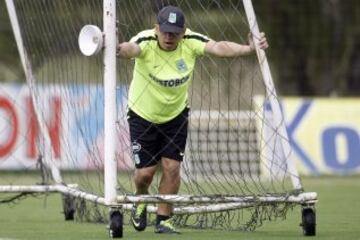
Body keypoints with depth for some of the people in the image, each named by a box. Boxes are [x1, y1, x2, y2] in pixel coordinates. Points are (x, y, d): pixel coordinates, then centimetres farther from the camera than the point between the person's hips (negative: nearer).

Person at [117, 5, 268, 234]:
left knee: (172, 167, -3)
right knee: (145, 172, -1)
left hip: (176, 115, 2)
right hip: (143, 116, -2)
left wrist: (248, 49, -52)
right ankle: (141, 199, 35)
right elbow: (131, 48, -51)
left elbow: (218, 47, -34)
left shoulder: (191, 41, -19)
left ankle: (164, 219, 17)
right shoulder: (146, 41, -28)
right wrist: (122, 49, -76)